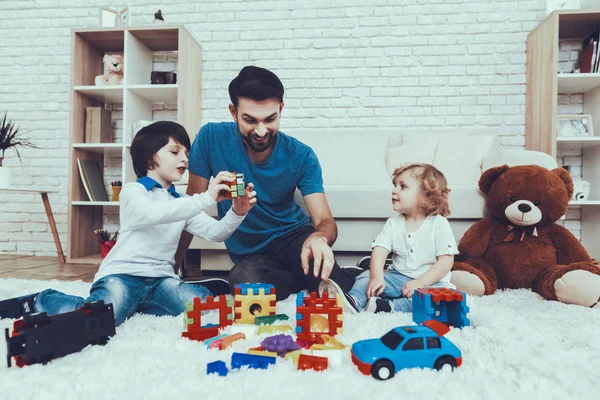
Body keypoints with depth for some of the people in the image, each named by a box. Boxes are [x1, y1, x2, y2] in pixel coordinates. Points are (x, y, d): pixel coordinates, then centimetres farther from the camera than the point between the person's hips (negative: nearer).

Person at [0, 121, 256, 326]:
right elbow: (152, 214, -25)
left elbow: (215, 233, 6)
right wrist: (205, 198, -30)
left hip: (160, 278, 5)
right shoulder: (133, 191, -1)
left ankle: (129, 306, -1)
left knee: (203, 301, -21)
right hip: (122, 273, -4)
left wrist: (237, 213, -14)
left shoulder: (181, 202, 17)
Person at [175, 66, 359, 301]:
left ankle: (337, 282, -3)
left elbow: (325, 221, -18)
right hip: (250, 254, 2)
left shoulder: (301, 156, -13)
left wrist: (319, 237, -43)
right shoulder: (211, 138, -14)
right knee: (243, 278, -35)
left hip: (294, 236, -1)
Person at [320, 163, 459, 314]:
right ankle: (353, 301, -42)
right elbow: (379, 250, -9)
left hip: (429, 281, -3)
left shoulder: (438, 224, -8)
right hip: (398, 277, 3)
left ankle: (390, 307, -41)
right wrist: (377, 277, -27)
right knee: (366, 276, -15)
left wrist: (420, 283, -23)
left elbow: (446, 260, -12)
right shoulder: (393, 224, 3)